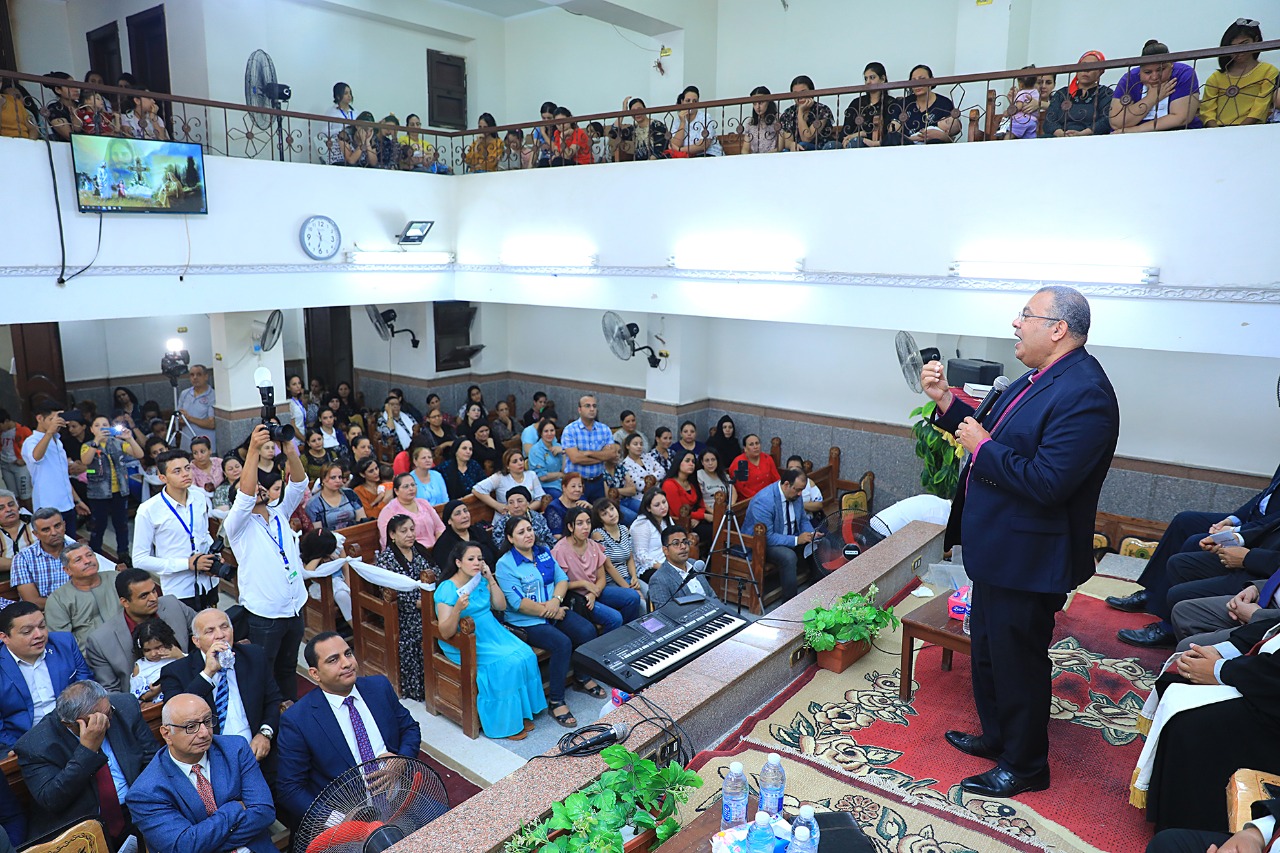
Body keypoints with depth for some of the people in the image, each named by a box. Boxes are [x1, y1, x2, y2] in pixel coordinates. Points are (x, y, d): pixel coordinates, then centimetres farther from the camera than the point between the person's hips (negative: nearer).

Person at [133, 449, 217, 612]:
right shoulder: (148, 511, -12)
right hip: (178, 593, -4)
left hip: (209, 585, 4)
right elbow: (139, 560, -10)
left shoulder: (200, 496, 3)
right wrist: (188, 564, -17)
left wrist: (214, 556, -2)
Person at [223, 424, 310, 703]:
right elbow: (245, 496, -30)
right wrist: (253, 449, -40)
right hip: (263, 614, -6)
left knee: (288, 670, 21)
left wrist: (290, 450, -23)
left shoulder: (279, 514, 7)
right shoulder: (239, 525, -11)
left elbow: (299, 484, -5)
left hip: (294, 608, 6)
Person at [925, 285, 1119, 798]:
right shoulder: (1039, 380, 8)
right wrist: (947, 403, 2)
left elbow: (1045, 483, -31)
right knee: (988, 652, 24)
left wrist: (982, 446, -21)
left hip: (1026, 561, -10)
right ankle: (997, 736, 44)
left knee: (1017, 664, 8)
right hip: (998, 551, 10)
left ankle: (1024, 766, 29)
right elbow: (993, 437, 13)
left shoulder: (1084, 393, -24)